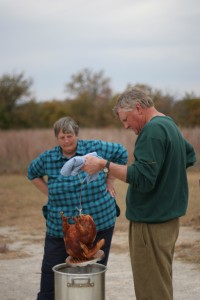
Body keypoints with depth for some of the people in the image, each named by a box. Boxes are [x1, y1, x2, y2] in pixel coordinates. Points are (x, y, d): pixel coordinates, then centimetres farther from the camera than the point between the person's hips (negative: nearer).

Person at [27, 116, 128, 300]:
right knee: (51, 272, 3)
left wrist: (109, 180, 6)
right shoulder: (48, 159, -1)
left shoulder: (95, 148, -4)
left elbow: (121, 153, 10)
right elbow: (33, 173, 19)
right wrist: (48, 192, 6)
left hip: (99, 223, 0)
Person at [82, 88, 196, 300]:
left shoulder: (153, 130, -18)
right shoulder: (170, 125, 14)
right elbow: (189, 156, 30)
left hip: (151, 222, -10)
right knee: (161, 282, 19)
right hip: (168, 217, 10)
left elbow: (142, 178, -25)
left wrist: (104, 165, -23)